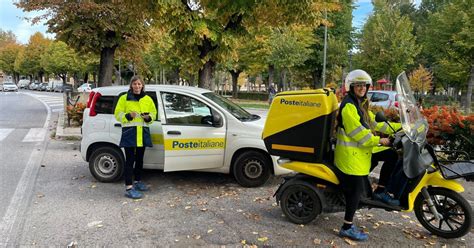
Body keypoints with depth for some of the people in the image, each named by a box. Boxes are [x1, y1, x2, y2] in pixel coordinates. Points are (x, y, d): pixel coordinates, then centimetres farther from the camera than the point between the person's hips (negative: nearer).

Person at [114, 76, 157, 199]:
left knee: (140, 158, 16)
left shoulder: (148, 99, 10)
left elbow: (153, 112, 15)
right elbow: (118, 114, 0)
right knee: (130, 159, -8)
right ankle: (129, 188, -7)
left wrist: (148, 117, -8)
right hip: (129, 132, -4)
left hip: (143, 132, 5)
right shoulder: (124, 98, 0)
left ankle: (137, 181, 33)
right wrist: (128, 116, -19)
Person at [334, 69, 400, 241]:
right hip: (351, 154, -10)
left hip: (359, 153, 10)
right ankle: (347, 227, 2)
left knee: (355, 190, 15)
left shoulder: (361, 104, 18)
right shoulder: (349, 105, -15)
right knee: (355, 190, -7)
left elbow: (374, 122, 19)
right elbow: (357, 132, -20)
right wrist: (379, 141, -14)